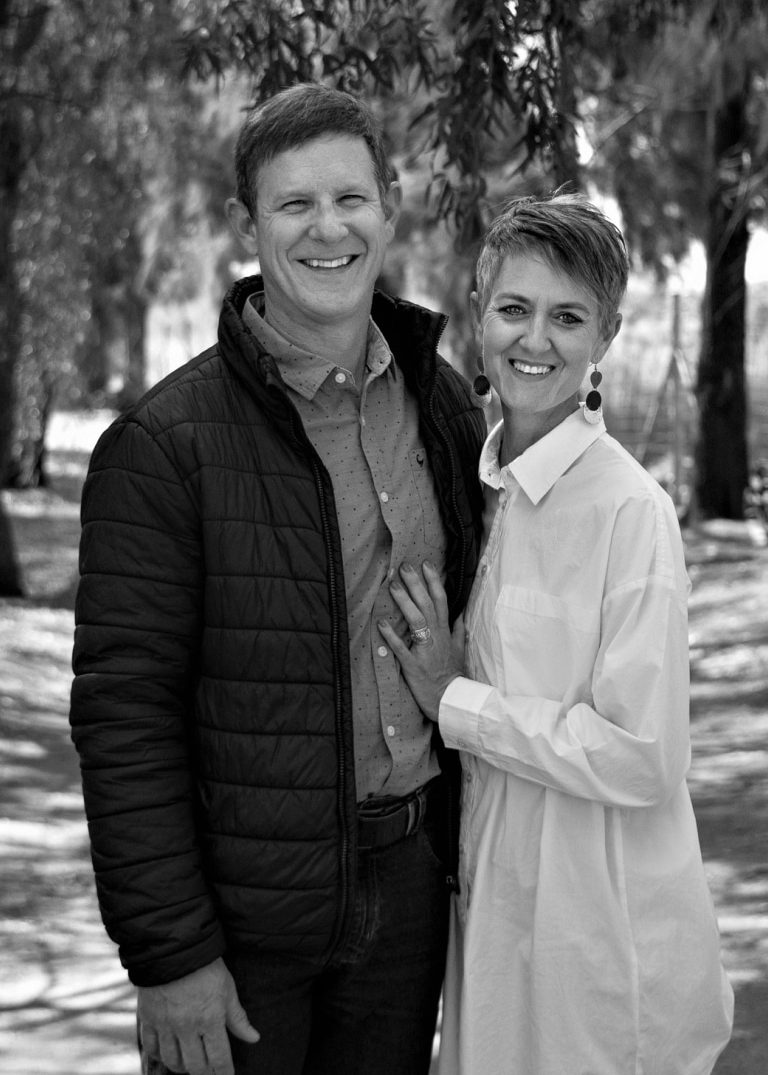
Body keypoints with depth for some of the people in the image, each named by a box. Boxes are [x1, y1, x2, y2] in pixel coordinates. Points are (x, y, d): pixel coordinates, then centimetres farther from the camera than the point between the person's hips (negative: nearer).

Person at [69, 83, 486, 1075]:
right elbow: (123, 714, -14)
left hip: (408, 883, 5)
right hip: (244, 907, -5)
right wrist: (169, 954, -16)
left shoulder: (445, 408, 5)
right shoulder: (163, 446, -13)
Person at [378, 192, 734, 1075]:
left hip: (603, 927, -7)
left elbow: (640, 758, -21)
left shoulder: (630, 511, -18)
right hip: (489, 899, 7)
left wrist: (453, 701, -15)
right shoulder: (482, 488, 5)